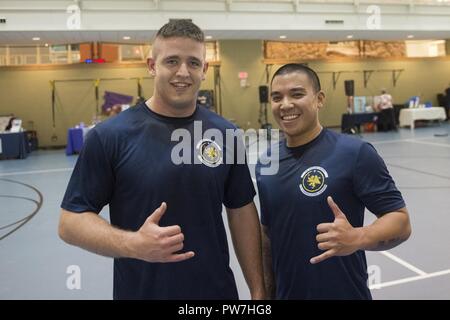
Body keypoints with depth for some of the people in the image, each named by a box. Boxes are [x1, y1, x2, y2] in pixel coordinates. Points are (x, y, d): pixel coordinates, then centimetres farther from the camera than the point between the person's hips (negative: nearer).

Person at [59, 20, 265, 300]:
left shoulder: (225, 133, -3)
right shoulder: (110, 136, -12)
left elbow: (242, 211, 3)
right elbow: (71, 220, -10)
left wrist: (257, 289, 2)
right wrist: (133, 244, -26)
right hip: (139, 291, -2)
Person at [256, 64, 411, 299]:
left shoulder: (356, 153, -16)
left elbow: (400, 221, -14)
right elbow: (268, 232, 8)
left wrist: (356, 238, -31)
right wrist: (267, 290, 8)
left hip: (346, 293, -4)